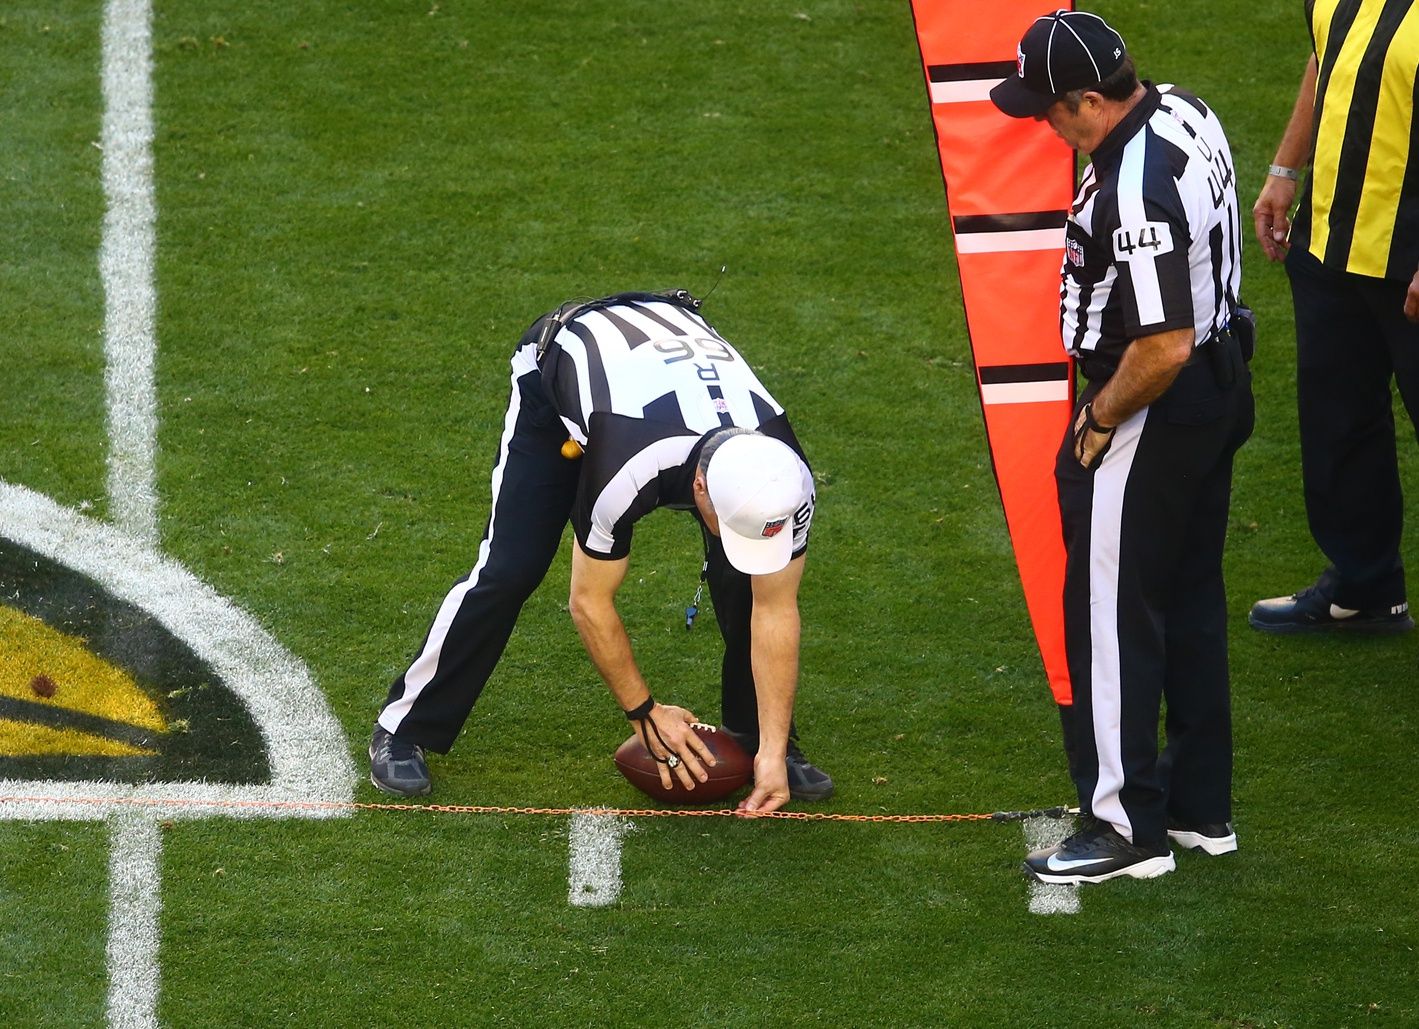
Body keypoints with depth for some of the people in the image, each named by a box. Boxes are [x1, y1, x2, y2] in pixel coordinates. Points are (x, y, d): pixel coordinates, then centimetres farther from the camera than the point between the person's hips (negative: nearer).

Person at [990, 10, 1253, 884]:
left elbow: (1164, 346, -30)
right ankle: (1202, 807, 30)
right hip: (1221, 386, 10)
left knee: (1112, 614, 2)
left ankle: (1128, 826, 10)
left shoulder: (1134, 196, -31)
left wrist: (1100, 419, -13)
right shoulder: (1184, 110, 1)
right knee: (1191, 599, 19)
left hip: (1153, 415, -10)